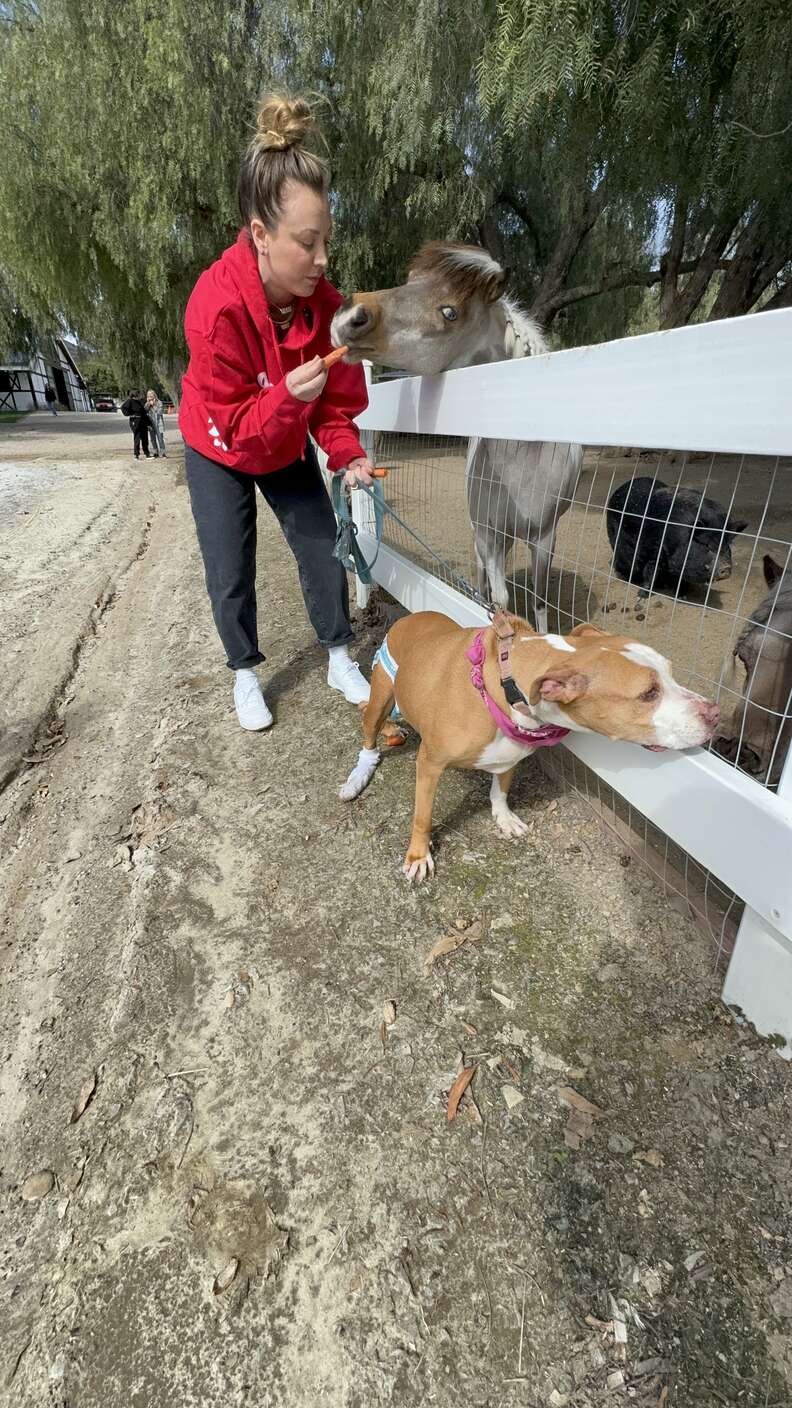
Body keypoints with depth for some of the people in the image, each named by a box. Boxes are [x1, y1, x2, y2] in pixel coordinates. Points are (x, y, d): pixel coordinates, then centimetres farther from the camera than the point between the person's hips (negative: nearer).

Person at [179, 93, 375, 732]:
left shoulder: (325, 303, -19)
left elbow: (336, 398, -9)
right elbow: (236, 427, -29)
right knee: (230, 576, -3)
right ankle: (245, 674, 19)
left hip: (288, 450, 4)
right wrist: (287, 396, -45)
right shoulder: (216, 306, -33)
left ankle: (340, 661, 17)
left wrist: (347, 454, -27)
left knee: (324, 553, 1)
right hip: (221, 451, -3)